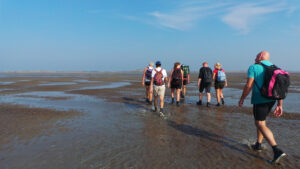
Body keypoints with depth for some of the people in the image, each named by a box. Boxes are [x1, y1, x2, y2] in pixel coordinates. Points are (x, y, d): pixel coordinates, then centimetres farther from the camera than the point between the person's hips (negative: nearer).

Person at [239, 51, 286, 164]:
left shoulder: (253, 67, -8)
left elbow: (248, 85, -15)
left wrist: (242, 99, -3)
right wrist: (280, 105, 7)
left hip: (260, 101, -7)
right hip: (271, 100, 7)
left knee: (260, 125, -2)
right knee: (260, 121, 21)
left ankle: (277, 150, -12)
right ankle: (258, 145, 29)